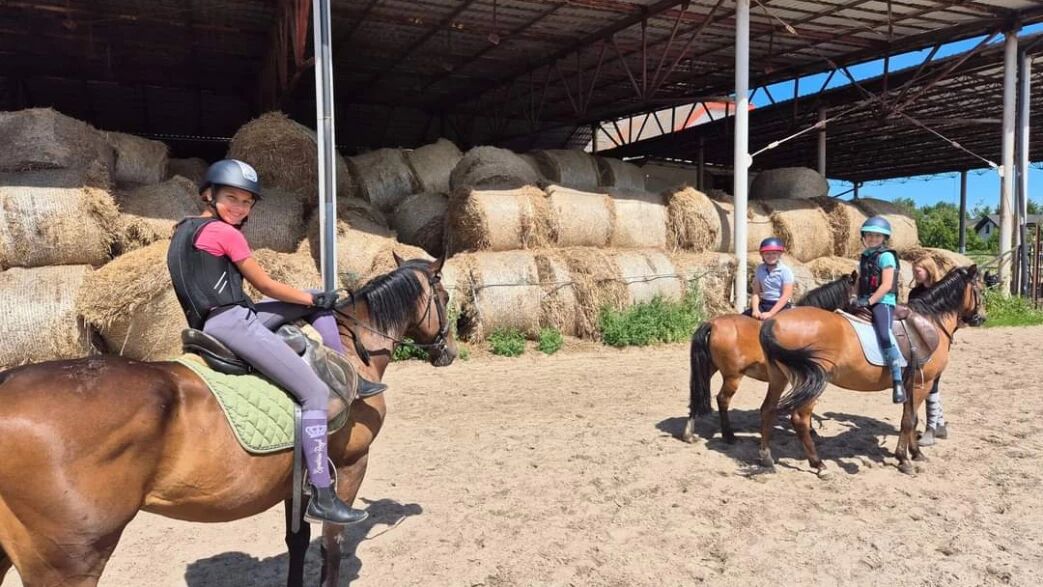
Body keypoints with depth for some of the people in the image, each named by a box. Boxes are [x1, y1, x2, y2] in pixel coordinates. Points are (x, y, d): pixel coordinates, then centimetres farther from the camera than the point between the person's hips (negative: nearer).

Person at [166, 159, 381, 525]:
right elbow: (265, 285, -4)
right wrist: (313, 299, 8)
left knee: (316, 301, 18)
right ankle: (322, 498, -20)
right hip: (231, 324, -10)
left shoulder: (186, 230, 19)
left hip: (210, 324, 10)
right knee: (316, 393, -17)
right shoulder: (226, 233, -8)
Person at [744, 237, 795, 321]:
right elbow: (756, 293, 4)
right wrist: (755, 310, -14)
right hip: (763, 304, 5)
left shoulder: (785, 271, -9)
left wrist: (770, 313, -22)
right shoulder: (760, 269, 5)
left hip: (781, 306, -5)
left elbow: (786, 296, -15)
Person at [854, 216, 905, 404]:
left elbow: (886, 285, -13)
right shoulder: (864, 257, 18)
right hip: (865, 303, 9)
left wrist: (869, 300, -20)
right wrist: (858, 300, 6)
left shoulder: (886, 256, -4)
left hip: (883, 302, -8)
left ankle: (897, 382, -29)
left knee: (884, 336, -26)